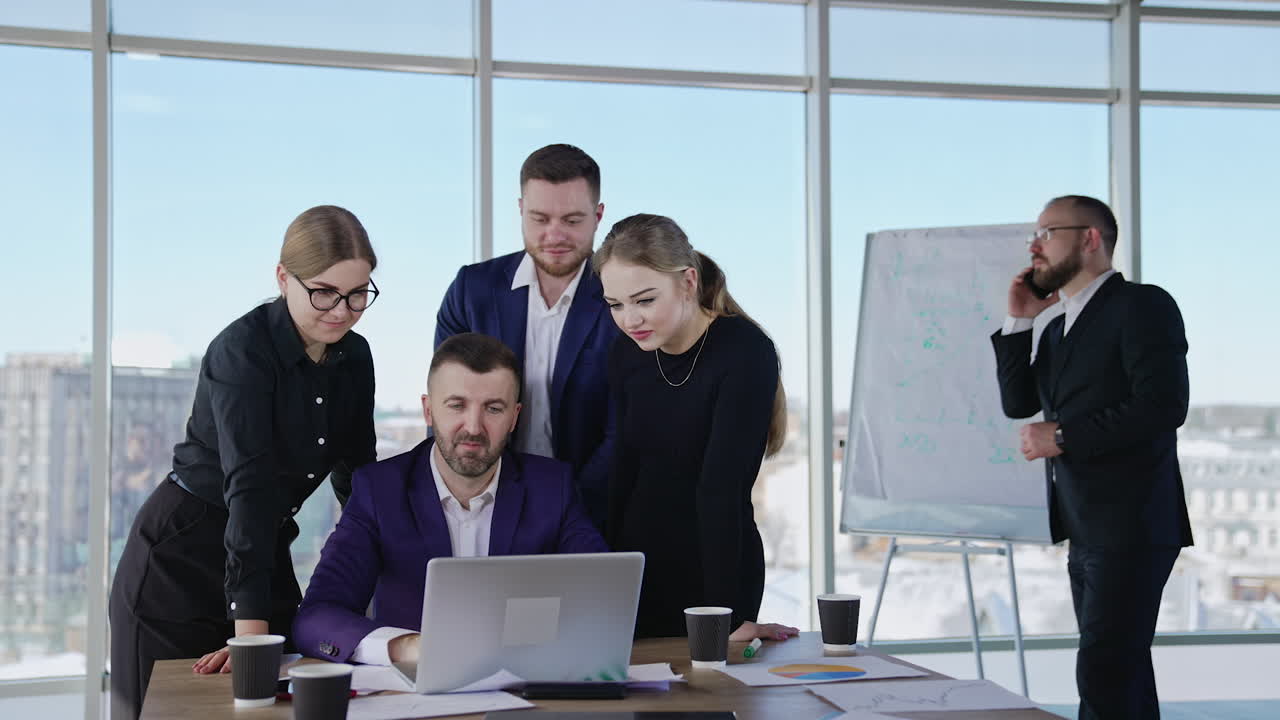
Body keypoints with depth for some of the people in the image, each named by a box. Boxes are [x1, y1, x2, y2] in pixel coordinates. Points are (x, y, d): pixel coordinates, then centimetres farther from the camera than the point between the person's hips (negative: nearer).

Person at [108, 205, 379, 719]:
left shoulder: (354, 358, -1)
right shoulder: (242, 350, -22)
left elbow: (357, 478, 7)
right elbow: (249, 484, -31)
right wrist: (250, 632, -37)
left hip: (264, 554, 6)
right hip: (179, 564, -6)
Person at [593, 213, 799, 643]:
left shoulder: (745, 353, -18)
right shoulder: (627, 357, 1)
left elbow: (722, 487, -23)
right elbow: (624, 473, 4)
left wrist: (726, 615, -24)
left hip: (715, 575, -5)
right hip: (635, 569, 5)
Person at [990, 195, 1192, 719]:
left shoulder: (1142, 306, -9)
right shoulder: (1058, 328, 17)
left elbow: (1163, 406, -19)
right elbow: (1018, 403, 13)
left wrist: (1062, 437, -15)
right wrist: (1017, 322, 5)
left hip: (1131, 527, -9)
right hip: (1084, 530, 9)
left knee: (1104, 677, -12)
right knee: (1123, 674, 14)